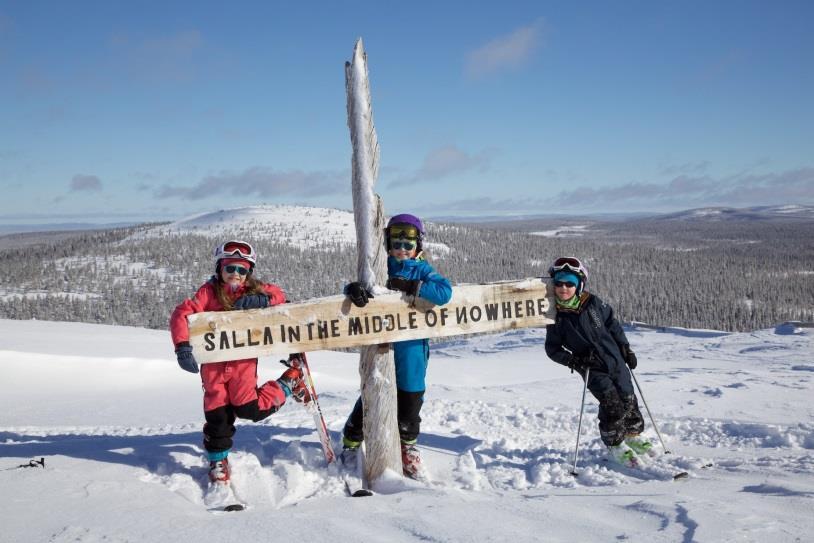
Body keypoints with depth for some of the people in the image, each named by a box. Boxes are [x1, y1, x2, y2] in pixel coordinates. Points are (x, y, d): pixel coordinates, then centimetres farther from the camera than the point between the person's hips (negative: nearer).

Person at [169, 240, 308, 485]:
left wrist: (261, 299, -14)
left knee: (249, 409, -9)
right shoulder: (209, 292, -7)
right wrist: (182, 345, -27)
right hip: (214, 362, 0)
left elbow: (279, 296, 6)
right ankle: (218, 460, 24)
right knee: (217, 413, 2)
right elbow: (182, 314, -14)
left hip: (244, 361, 0)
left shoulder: (254, 290, 1)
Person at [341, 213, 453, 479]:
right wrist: (355, 288, -27)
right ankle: (351, 443, 25)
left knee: (410, 398, 6)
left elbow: (444, 292, -16)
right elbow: (363, 283, -2)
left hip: (412, 347, 0)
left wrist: (409, 286, -23)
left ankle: (408, 447, 29)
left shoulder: (423, 270, 0)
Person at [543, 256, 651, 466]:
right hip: (591, 368, -3)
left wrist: (626, 348, 10)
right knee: (612, 402, -16)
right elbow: (553, 349, 0)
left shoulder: (593, 303, -3)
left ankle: (632, 435, 34)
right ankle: (614, 444, 6)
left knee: (628, 399, 8)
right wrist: (573, 360, -14)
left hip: (615, 359, 3)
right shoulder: (556, 316, -8)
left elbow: (613, 324, 11)